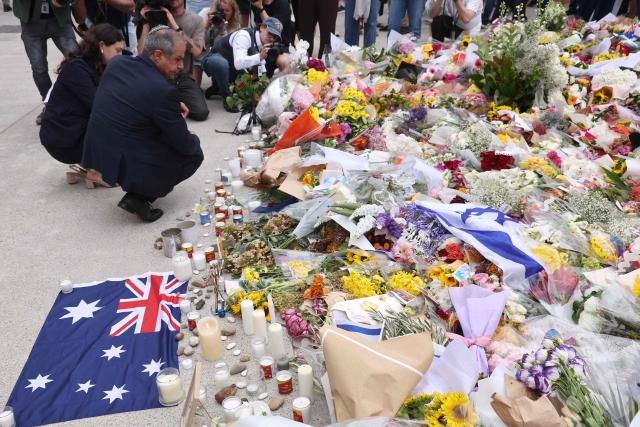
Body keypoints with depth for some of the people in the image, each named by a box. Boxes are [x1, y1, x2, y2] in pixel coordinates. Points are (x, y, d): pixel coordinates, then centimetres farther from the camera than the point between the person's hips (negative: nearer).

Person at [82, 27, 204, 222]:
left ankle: (138, 191, 25)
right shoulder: (164, 91, -24)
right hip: (130, 168, -8)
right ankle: (140, 197, 2)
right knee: (195, 153, 13)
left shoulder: (116, 63, -1)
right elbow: (185, 145, -12)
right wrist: (193, 139, 11)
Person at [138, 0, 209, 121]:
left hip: (183, 78, 1)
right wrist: (146, 23, -10)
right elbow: (142, 53, -4)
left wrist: (175, 26, -17)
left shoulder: (196, 20, 5)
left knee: (201, 112, -22)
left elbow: (196, 51, -12)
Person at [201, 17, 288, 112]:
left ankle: (219, 88, 15)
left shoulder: (262, 44, -4)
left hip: (231, 70, 8)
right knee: (220, 63, -41)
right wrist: (260, 57, -49)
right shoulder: (244, 35, -27)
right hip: (214, 61, -8)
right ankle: (227, 97, -17)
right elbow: (238, 63, -40)